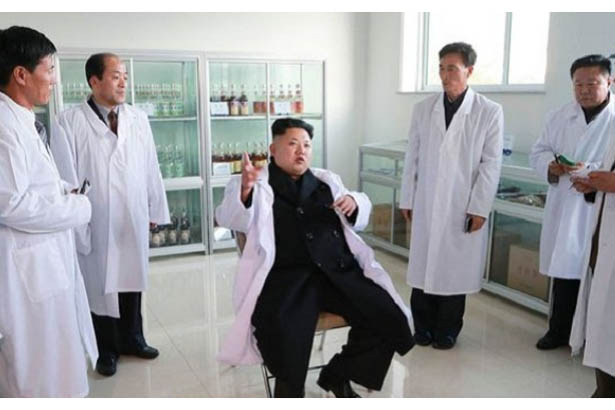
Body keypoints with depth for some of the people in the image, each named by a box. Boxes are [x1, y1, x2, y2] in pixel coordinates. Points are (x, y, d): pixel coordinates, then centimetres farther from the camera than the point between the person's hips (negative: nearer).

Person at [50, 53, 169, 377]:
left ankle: (131, 339, 36)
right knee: (100, 286, 12)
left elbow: (151, 168, 4)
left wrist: (155, 210, 6)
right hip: (96, 223, -3)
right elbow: (66, 177, -9)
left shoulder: (138, 119, 1)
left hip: (134, 220, 3)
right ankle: (107, 350, 30)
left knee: (132, 281, 16)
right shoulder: (68, 123, -10)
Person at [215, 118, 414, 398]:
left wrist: (354, 202, 2)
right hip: (286, 277, -4)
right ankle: (290, 390, -1)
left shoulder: (325, 181, 23)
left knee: (391, 321, -14)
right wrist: (245, 189, -29)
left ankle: (337, 375, 11)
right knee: (285, 333, -34)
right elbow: (230, 220, -7)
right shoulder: (257, 185, 10)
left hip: (340, 271, 5)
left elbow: (360, 219, 27)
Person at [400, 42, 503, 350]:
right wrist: (407, 199, 5)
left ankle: (447, 330, 24)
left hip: (463, 207, -2)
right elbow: (412, 158, 6)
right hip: (425, 205, 2)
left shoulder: (490, 112, -2)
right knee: (422, 266, 7)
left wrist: (479, 208, -7)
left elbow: (491, 164, -4)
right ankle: (424, 327, 24)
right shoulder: (423, 108, 5)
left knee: (456, 268, 6)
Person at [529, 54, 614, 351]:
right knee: (564, 271, 14)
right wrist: (550, 166, -9)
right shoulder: (559, 117, 10)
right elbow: (538, 152, 12)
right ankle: (559, 330, 29)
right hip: (563, 209, 4)